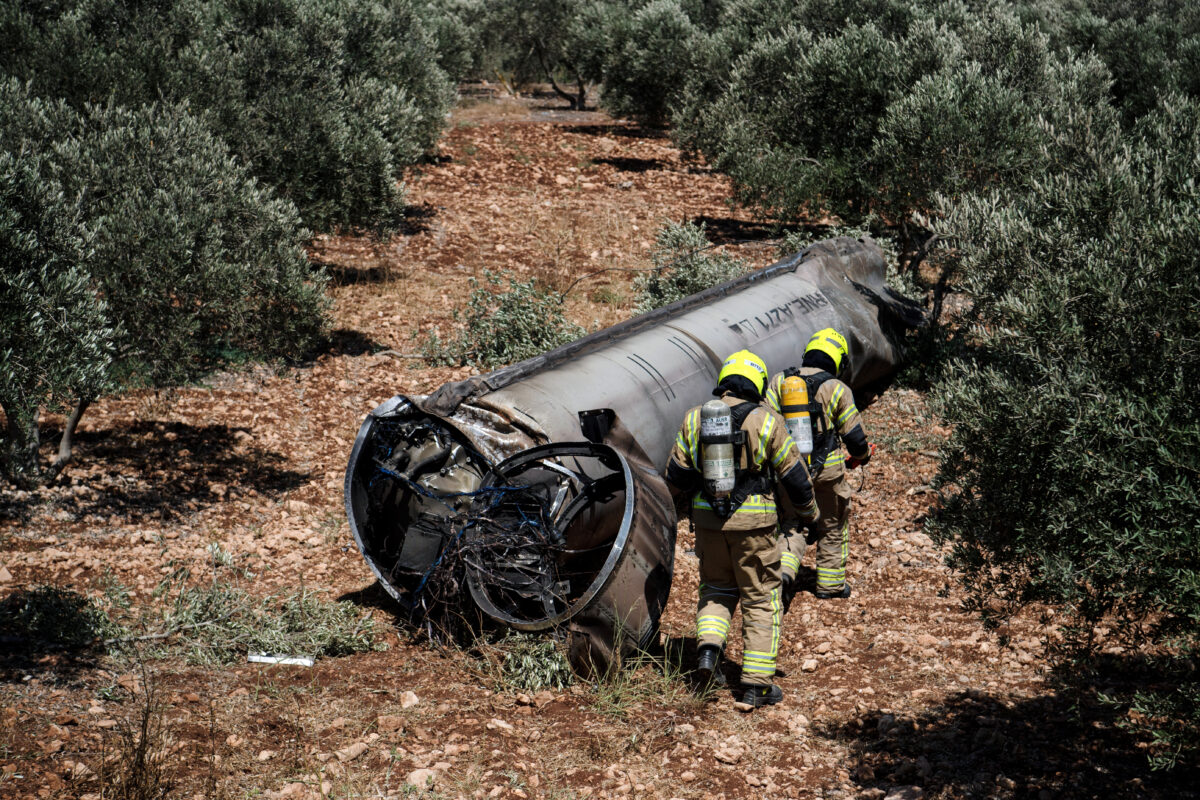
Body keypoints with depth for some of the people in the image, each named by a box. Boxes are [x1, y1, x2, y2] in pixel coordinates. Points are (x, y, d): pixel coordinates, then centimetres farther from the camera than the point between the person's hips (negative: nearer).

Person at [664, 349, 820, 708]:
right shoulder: (766, 422, -7)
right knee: (761, 600, 8)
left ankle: (708, 645, -4)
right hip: (752, 521, -3)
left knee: (717, 587, 23)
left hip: (708, 518, 3)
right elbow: (793, 473, -3)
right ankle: (755, 685, 9)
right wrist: (808, 509, 15)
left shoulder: (694, 419, 1)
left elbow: (676, 474, 7)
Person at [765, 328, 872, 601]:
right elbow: (854, 435, -5)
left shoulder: (780, 381, 1)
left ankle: (784, 570, -12)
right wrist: (863, 455, 16)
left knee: (792, 525, 13)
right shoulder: (837, 389, -8)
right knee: (832, 527, 16)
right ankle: (830, 583, 25)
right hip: (827, 470, -2)